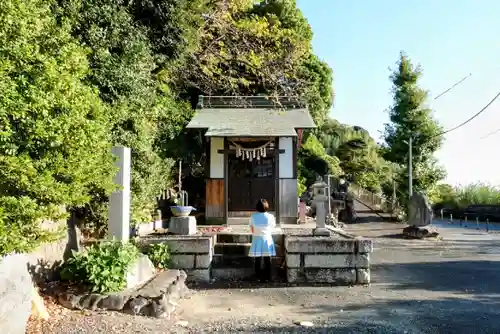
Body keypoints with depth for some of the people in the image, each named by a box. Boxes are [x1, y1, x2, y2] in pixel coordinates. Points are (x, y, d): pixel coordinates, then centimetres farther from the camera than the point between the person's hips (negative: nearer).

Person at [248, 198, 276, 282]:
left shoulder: (253, 216, -6)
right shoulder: (270, 216, -9)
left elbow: (252, 230, -1)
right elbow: (273, 226, 5)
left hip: (257, 240, 1)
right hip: (267, 239, -1)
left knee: (257, 260, 9)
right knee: (267, 260, 8)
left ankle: (258, 277, 14)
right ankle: (267, 277, 13)